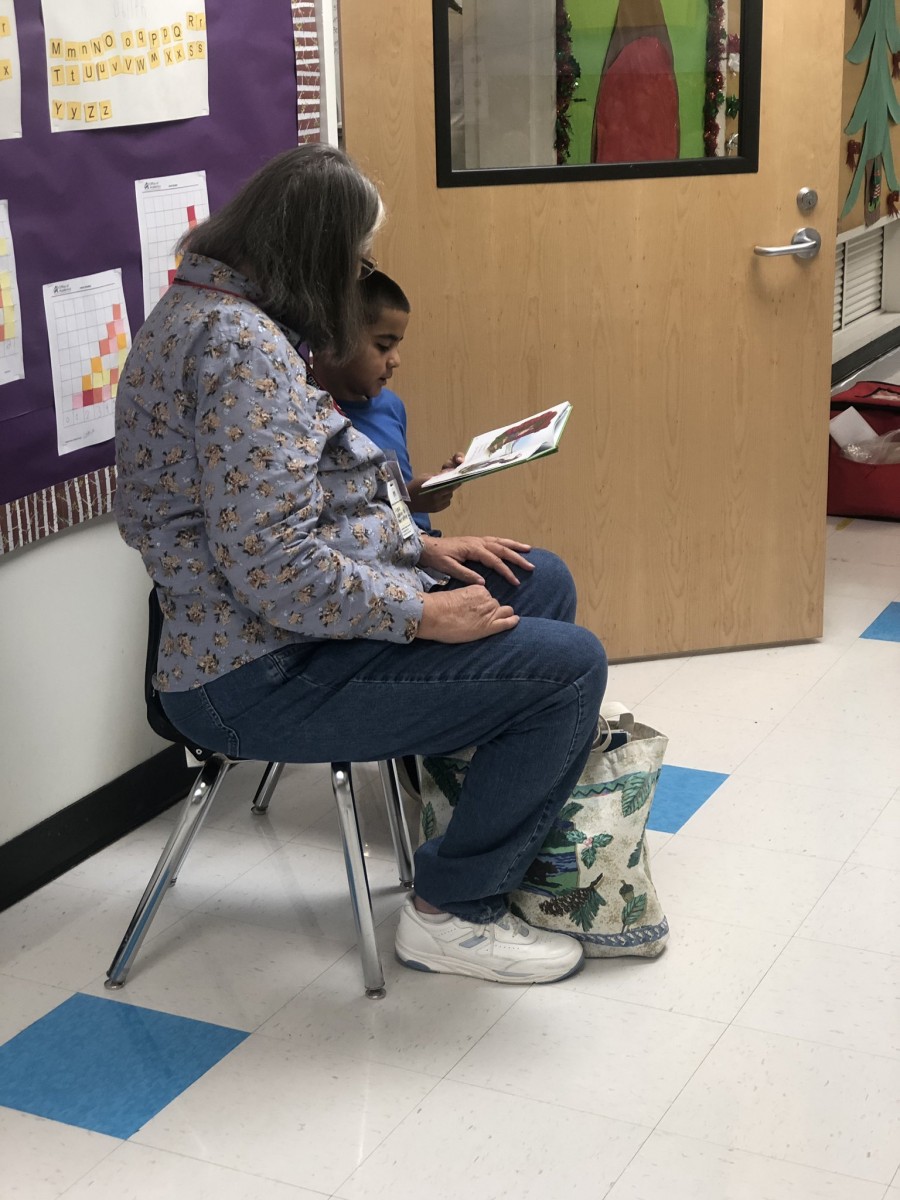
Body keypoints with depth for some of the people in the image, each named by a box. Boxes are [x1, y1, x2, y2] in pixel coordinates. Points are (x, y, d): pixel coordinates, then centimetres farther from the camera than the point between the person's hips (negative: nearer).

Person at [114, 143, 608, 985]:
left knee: (542, 581, 15)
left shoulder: (206, 312, 12)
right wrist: (424, 614, -16)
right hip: (263, 677, -11)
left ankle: (516, 833, 25)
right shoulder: (240, 343, -22)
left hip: (278, 632, 11)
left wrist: (419, 546, 8)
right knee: (567, 665, -15)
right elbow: (273, 567, -28)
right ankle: (452, 912, 2)